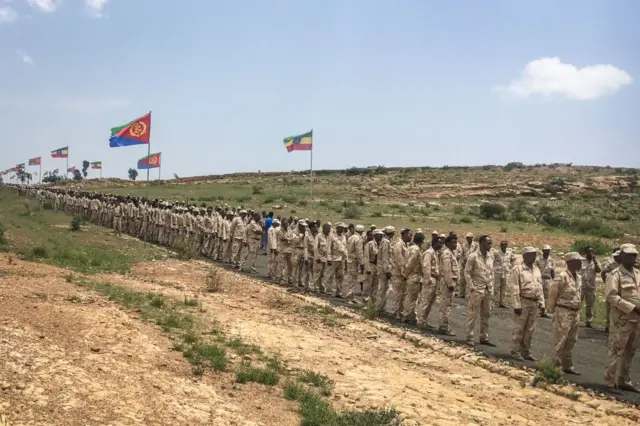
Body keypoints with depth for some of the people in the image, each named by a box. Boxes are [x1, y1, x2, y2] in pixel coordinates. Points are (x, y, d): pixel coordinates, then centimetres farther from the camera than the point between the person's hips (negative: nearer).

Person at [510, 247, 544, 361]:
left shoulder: (537, 270, 13)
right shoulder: (518, 270, -9)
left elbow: (540, 288, 17)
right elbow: (514, 289, -13)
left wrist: (541, 303, 10)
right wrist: (516, 305, -16)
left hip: (535, 303, 7)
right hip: (523, 302, -7)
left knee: (530, 330, 13)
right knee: (518, 329, 0)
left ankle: (526, 352, 23)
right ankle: (515, 352, 8)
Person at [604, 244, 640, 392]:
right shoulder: (616, 274, -10)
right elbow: (611, 296, -20)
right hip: (621, 320, -7)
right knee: (616, 351, -2)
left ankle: (624, 381, 24)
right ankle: (610, 382, 5)